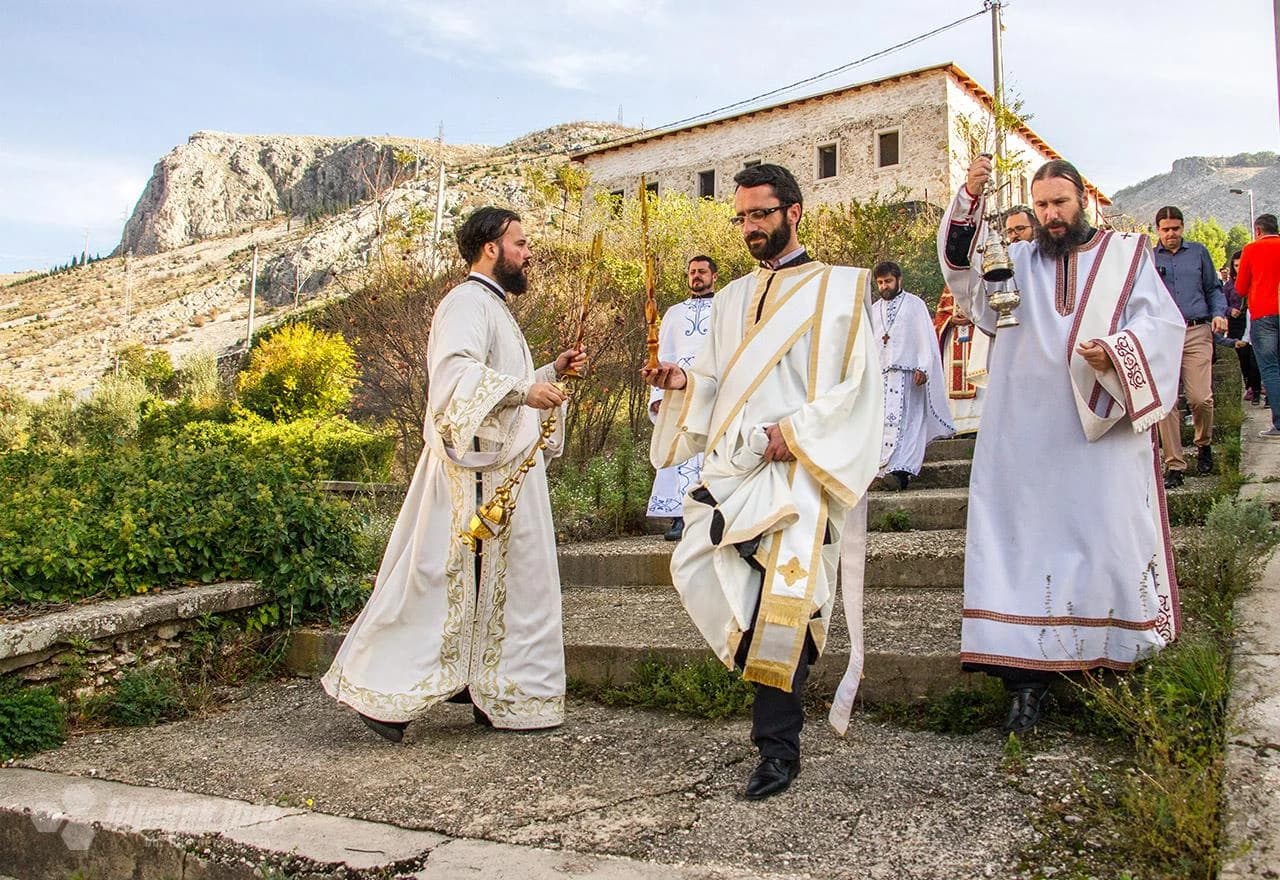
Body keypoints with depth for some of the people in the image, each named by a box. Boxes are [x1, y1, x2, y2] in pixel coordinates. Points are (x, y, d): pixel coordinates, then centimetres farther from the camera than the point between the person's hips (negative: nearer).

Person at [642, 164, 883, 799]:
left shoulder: (837, 289, 5)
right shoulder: (731, 300, 21)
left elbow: (857, 384, -3)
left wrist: (796, 430, -13)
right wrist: (683, 382, -1)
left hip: (797, 471, -5)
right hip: (731, 469, 6)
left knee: (782, 599, -11)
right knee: (696, 569, -9)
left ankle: (777, 748, 2)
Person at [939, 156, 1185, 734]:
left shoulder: (1126, 254, 11)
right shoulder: (1018, 262, 13)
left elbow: (1164, 323, 2)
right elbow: (963, 265, -4)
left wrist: (1118, 351, -18)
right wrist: (970, 199, -19)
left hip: (1106, 431, 0)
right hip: (1031, 437, 1)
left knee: (1109, 533, 2)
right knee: (1027, 540, -3)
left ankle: (1117, 652, 19)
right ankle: (1028, 675, -1)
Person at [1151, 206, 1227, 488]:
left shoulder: (1198, 252, 13)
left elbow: (1214, 289, 17)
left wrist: (1219, 314, -1)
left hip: (1197, 333, 0)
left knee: (1200, 398, -9)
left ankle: (1204, 445, 20)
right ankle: (1174, 465, 2)